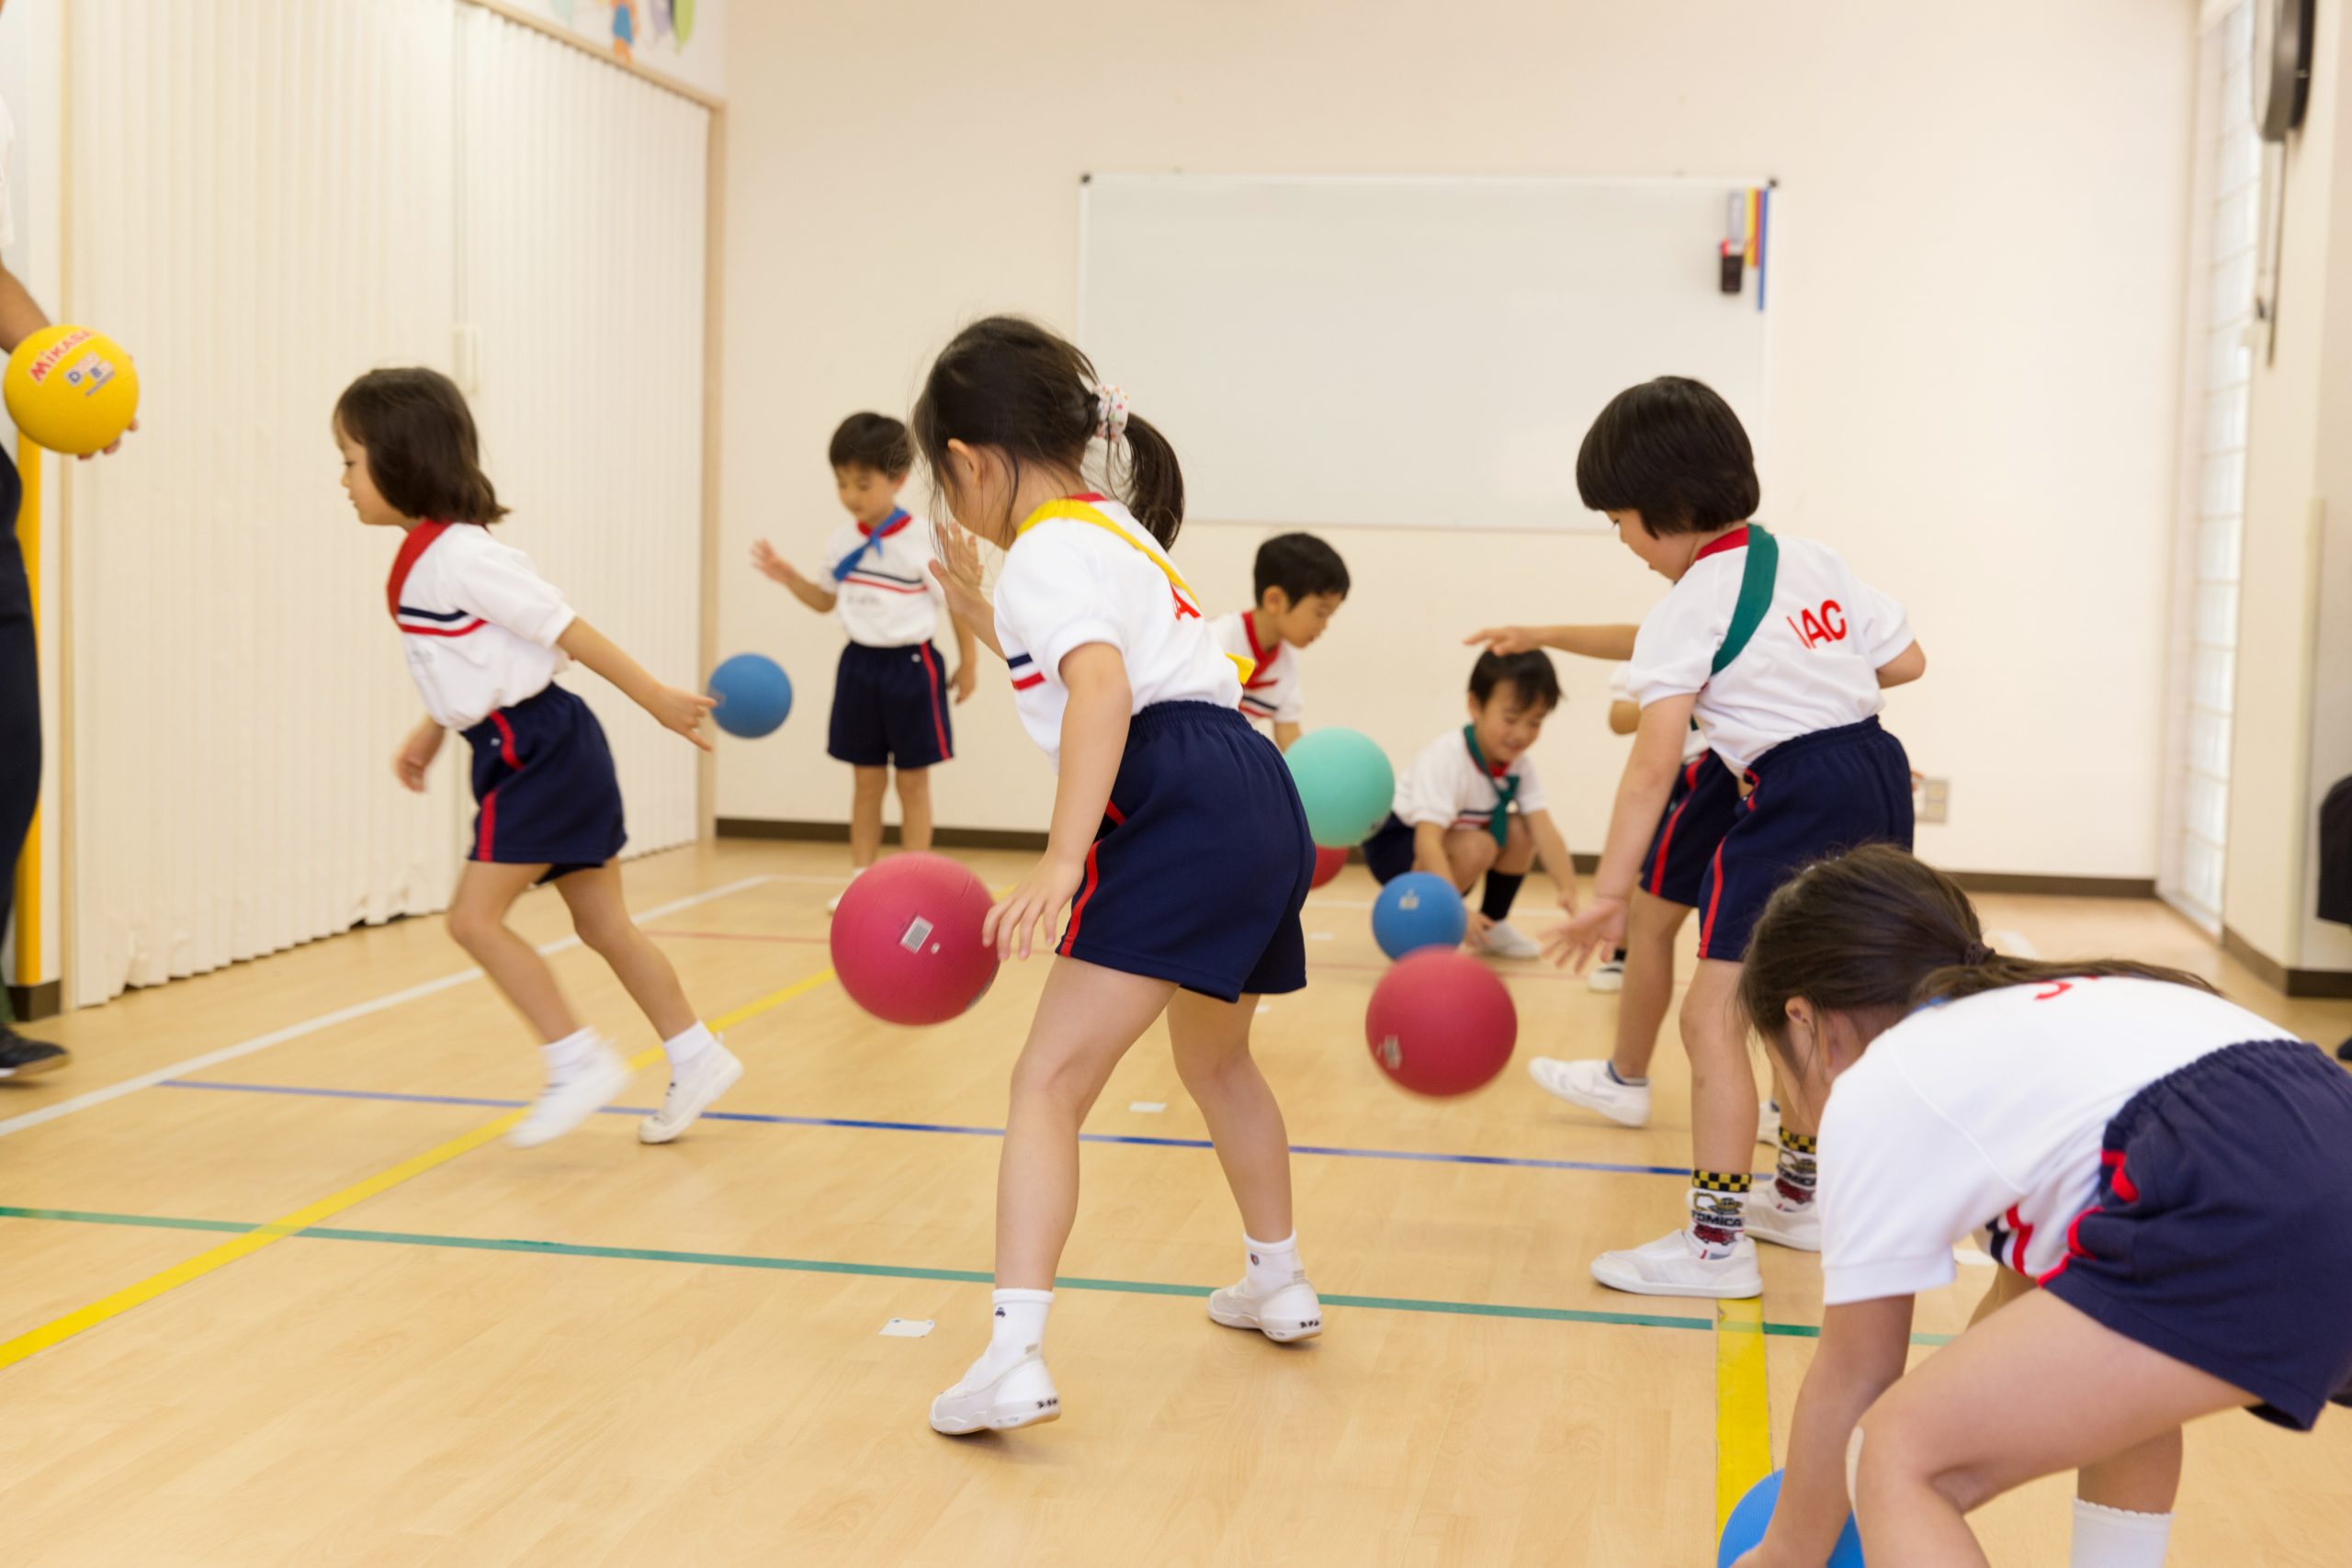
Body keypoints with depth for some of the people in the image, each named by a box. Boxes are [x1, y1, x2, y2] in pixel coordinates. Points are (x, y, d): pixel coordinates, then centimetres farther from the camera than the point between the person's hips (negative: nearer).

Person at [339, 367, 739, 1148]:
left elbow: (565, 629, -19)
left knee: (475, 916, -8)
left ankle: (580, 1063, -1)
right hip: (527, 752, 10)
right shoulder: (424, 556, 11)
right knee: (603, 925, 12)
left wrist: (657, 698, -18)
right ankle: (696, 1058, 19)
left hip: (539, 750, -10)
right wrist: (428, 733, 22)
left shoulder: (456, 555, -18)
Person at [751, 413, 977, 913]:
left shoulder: (924, 541, -13)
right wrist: (787, 576, -1)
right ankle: (861, 879, 18)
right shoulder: (843, 542, 3)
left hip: (911, 665, -5)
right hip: (860, 664, 5)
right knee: (865, 780, 11)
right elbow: (826, 601, 15)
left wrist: (968, 666, -2)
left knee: (912, 781, 4)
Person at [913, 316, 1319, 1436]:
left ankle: (1015, 1359, -23)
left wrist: (1060, 864, -33)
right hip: (1258, 802, 10)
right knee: (1215, 1059, 31)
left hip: (1181, 815, -10)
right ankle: (1278, 1285, 48)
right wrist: (987, 622, 44)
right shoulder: (1111, 529, 24)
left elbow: (1101, 691, -24)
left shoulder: (1049, 553, -5)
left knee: (1049, 1083, -12)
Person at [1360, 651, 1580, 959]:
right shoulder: (1445, 759, -32)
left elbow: (1544, 830, -18)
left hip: (1450, 835, 7)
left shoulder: (1519, 764, -10)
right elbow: (1427, 842, -39)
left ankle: (1493, 924, 7)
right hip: (1394, 842, -7)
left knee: (1519, 832, -13)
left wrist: (1568, 891, -34)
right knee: (1476, 847, -31)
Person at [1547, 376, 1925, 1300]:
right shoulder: (1816, 563, 11)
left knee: (1713, 1015, -7)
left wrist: (1608, 894, -16)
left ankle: (1715, 1241, -9)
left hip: (1796, 799, -9)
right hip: (1879, 776, 9)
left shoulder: (1686, 612, -9)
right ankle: (1799, 1195, 37)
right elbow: (1906, 660, 16)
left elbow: (1652, 767, -15)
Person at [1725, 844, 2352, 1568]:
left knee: (1896, 1459, -3)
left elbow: (1853, 1373, 19)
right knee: (2110, 1380, 36)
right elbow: (2027, 1295, 43)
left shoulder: (1877, 1088, 13)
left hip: (2251, 1222, -9)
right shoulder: (2026, 1023, 35)